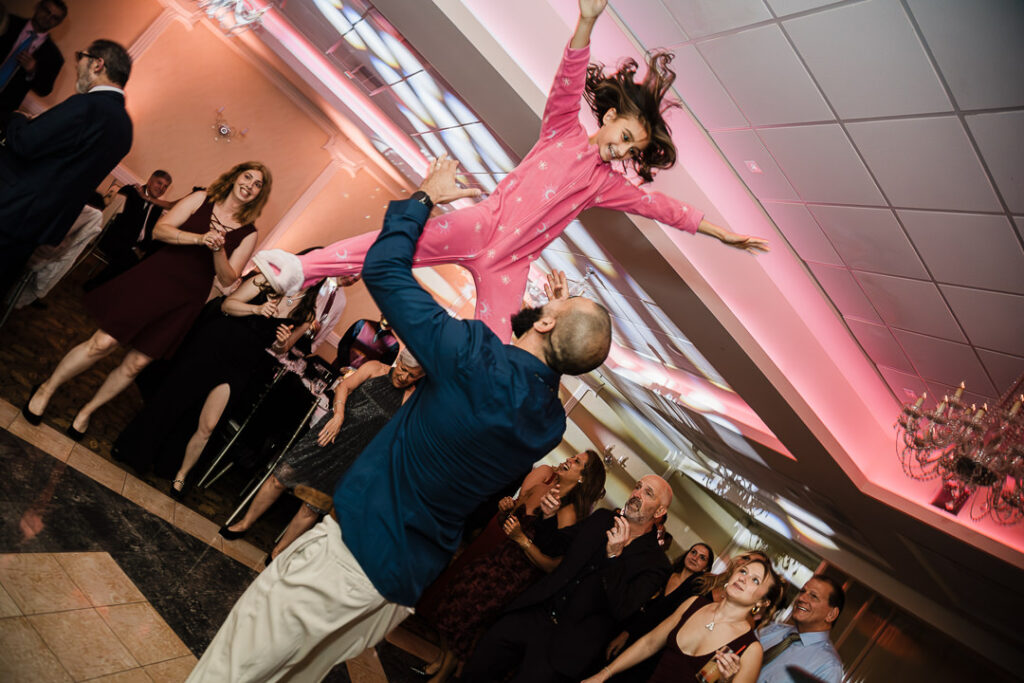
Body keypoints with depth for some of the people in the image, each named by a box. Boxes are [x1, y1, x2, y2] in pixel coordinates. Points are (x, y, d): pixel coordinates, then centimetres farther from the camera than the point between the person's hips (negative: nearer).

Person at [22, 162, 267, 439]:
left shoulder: (249, 234, 2)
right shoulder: (201, 199, 2)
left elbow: (228, 279, -1)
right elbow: (159, 229, -5)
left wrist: (218, 250, -19)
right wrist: (200, 238, -19)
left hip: (185, 301, 2)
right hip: (154, 278, -1)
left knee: (136, 364, 6)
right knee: (103, 342, -4)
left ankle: (87, 411, 28)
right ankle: (47, 388, 20)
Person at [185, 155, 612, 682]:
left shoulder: (478, 359, -24)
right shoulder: (552, 425, -4)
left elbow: (383, 268, -16)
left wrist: (425, 196, 0)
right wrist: (559, 316, 15)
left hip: (354, 547, -7)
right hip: (409, 583, 7)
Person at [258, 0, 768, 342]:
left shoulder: (608, 184, 18)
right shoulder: (563, 130, 7)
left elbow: (664, 207, 22)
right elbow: (567, 83, -10)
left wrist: (720, 232, 25)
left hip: (509, 266, 5)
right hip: (482, 225, -5)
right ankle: (301, 268, -29)